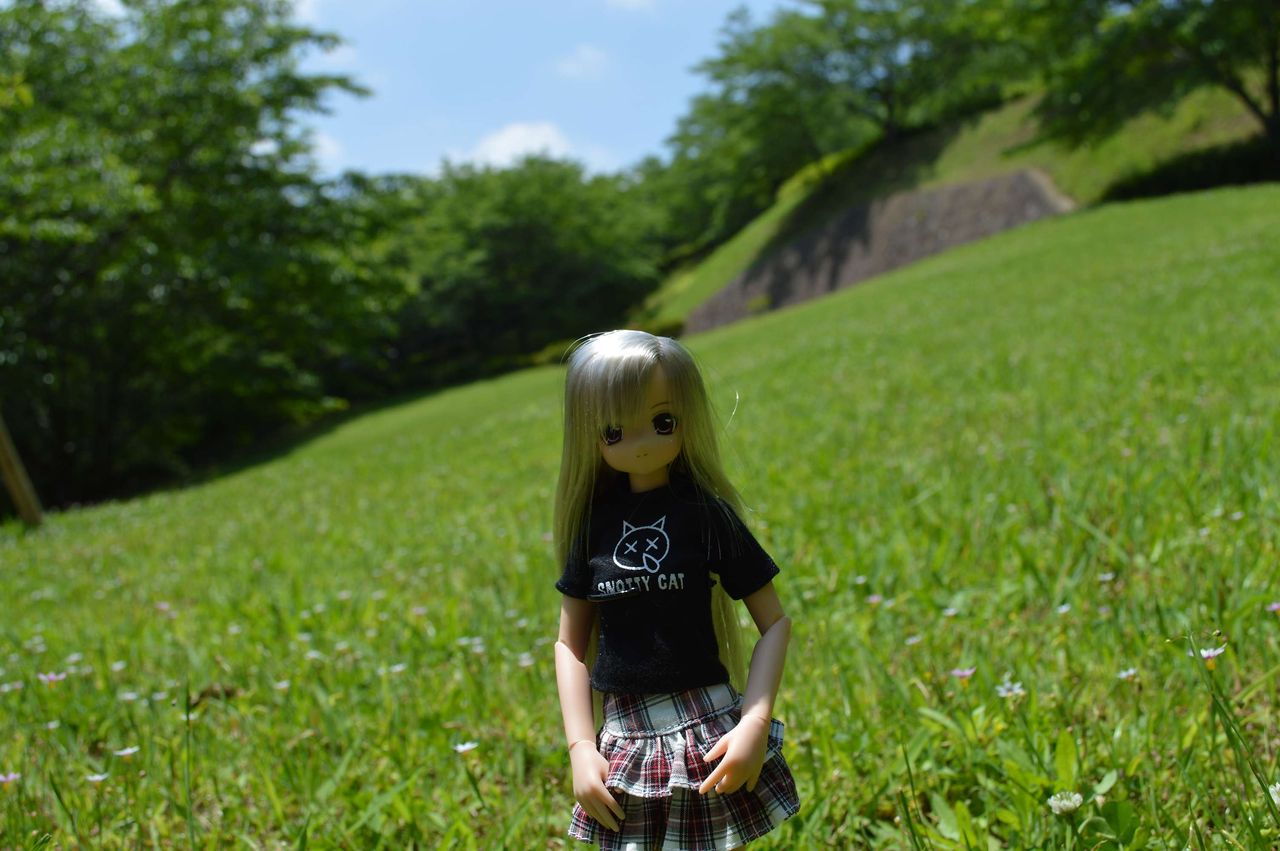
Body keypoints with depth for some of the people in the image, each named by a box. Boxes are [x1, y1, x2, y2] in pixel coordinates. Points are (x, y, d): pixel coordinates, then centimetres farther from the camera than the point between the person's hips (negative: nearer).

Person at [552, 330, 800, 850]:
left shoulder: (708, 515, -6)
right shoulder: (595, 523, 2)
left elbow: (774, 623, -3)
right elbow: (571, 642, 7)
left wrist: (756, 722, -14)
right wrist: (580, 747, -2)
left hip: (709, 735, -3)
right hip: (625, 744, 3)